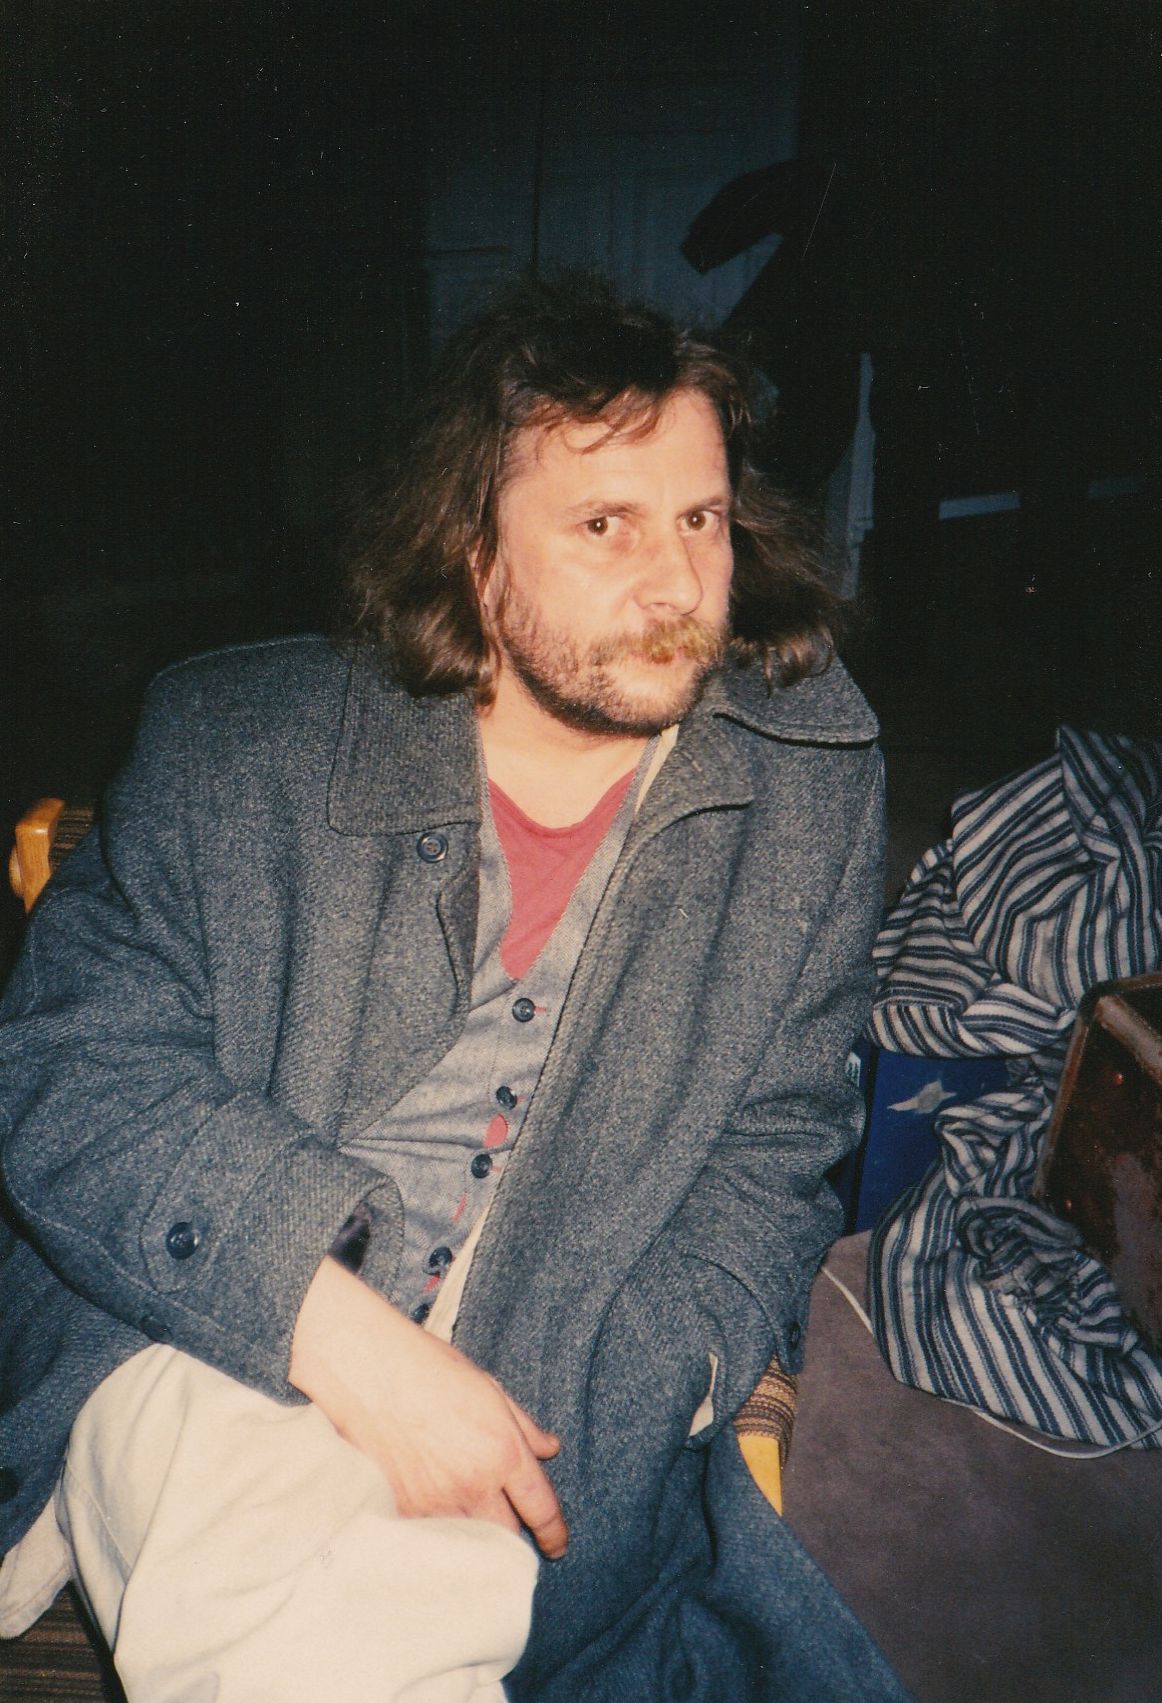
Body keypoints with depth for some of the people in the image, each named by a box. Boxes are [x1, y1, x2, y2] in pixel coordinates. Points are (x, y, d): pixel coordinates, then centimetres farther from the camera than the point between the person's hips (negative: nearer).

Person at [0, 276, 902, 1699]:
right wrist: (357, 1347, -19)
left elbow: (771, 1155, 3)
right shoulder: (235, 744, -5)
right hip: (208, 1347, -2)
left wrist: (614, 1418, -11)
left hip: (560, 1419, 3)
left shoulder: (810, 788, -1)